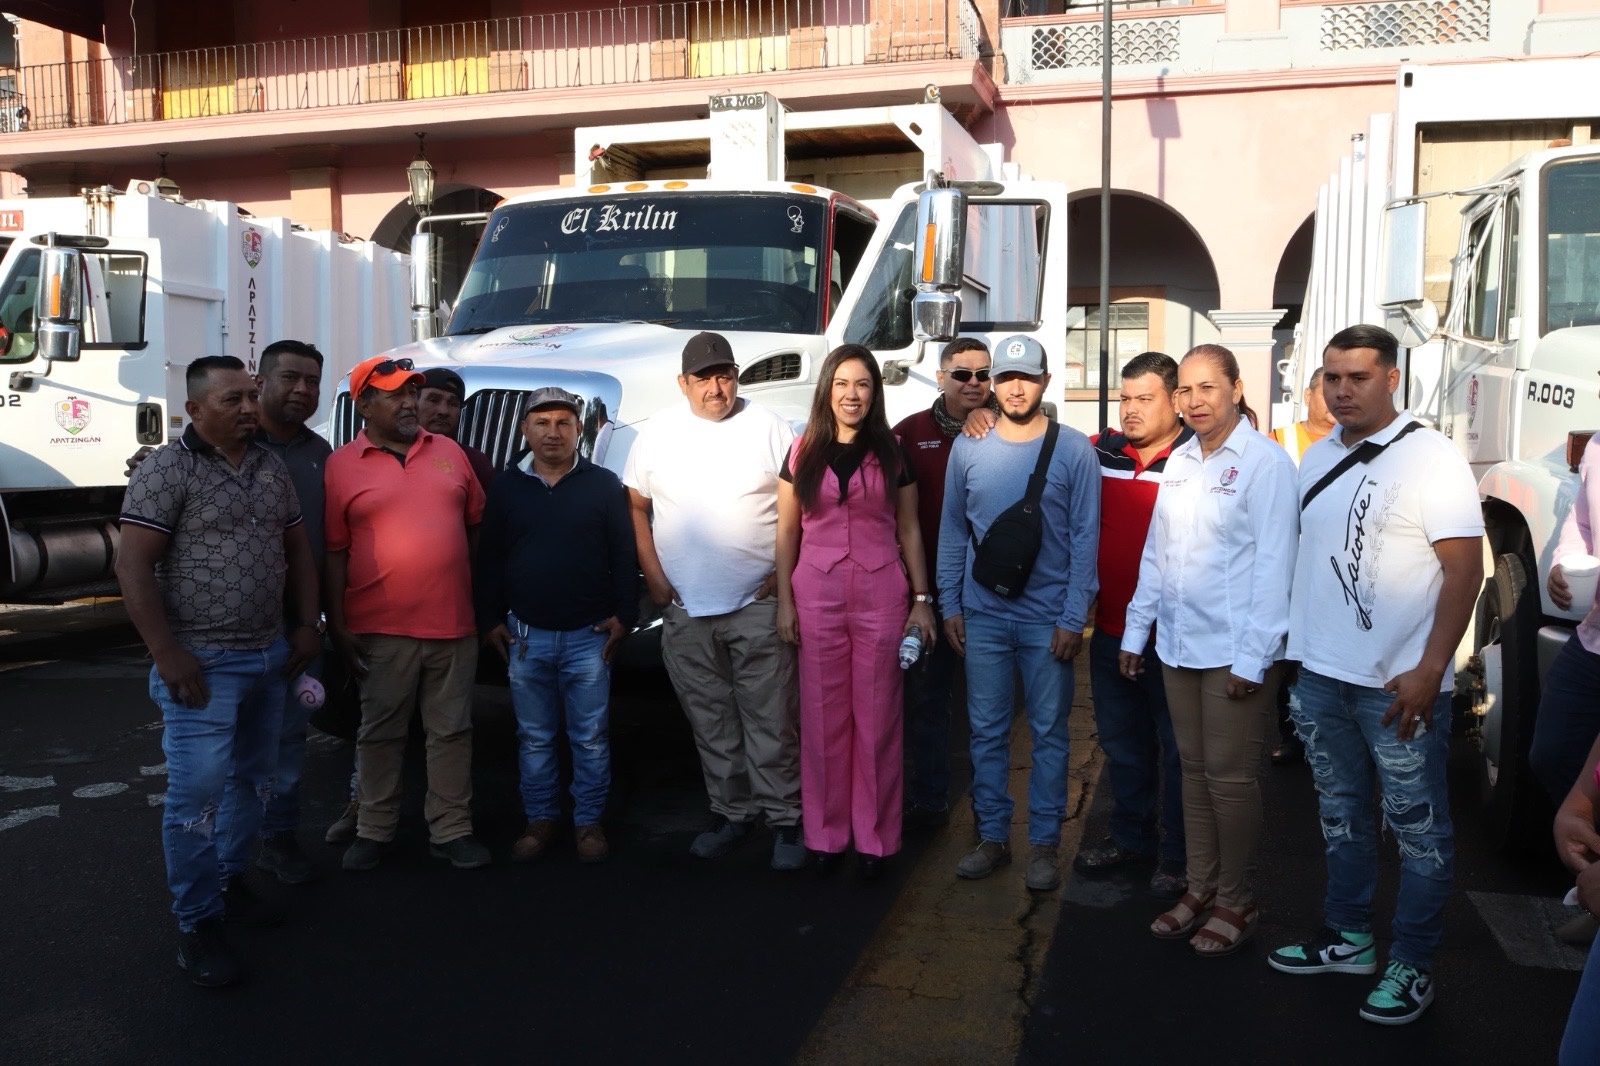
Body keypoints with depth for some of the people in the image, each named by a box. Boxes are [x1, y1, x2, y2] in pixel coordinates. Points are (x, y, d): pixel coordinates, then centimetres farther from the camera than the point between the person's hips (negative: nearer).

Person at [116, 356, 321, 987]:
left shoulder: (272, 470, 9)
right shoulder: (167, 470, -11)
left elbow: (297, 549, 17)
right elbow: (133, 565, -15)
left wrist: (307, 624, 9)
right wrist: (167, 653, -19)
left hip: (269, 656, 7)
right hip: (203, 663, -7)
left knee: (252, 780, 16)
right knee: (197, 791, -5)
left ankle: (229, 882, 34)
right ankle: (197, 923, 7)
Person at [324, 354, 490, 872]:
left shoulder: (449, 452, 9)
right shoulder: (341, 466, -1)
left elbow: (476, 524, 14)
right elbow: (333, 552, -2)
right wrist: (338, 626, -5)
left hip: (454, 624, 3)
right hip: (381, 630, -3)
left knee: (452, 731, 9)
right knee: (380, 733, 9)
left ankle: (452, 829, 20)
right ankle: (374, 829, 24)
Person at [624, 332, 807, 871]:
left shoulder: (768, 427, -1)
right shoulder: (657, 432, 6)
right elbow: (635, 506, 10)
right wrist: (653, 576, 2)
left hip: (758, 603, -3)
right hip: (685, 606, 3)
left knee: (770, 719, 1)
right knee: (710, 721, 12)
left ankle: (784, 817, 12)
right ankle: (730, 812, 25)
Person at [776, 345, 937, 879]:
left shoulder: (892, 454, 5)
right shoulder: (803, 453, 5)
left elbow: (909, 531, 8)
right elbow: (787, 532, 7)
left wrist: (922, 600, 3)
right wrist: (784, 601, 1)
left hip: (880, 594, 0)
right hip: (816, 593, 0)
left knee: (877, 719, 4)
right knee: (823, 718, 5)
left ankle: (874, 837, 14)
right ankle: (826, 832, 17)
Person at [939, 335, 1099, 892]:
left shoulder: (1073, 449, -5)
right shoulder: (968, 449, 3)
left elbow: (1085, 536, -5)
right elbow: (952, 531, 8)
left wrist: (1074, 617, -9)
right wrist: (949, 605, 5)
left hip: (1048, 616, -2)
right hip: (983, 614, 2)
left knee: (1049, 732, 7)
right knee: (987, 731, 9)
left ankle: (1044, 842, 19)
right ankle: (992, 835, 22)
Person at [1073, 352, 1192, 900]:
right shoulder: (1098, 453, 3)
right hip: (1111, 627, 6)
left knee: (1177, 746, 9)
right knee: (1121, 739, 19)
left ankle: (1178, 855, 24)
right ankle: (1131, 837, 37)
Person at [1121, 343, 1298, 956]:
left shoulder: (1265, 462, -10)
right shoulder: (1179, 461, 11)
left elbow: (1273, 562, -13)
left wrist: (1253, 655, -15)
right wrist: (1138, 628, 14)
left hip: (1236, 647, -6)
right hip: (1179, 642, 6)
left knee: (1229, 775, 1)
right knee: (1194, 767, 13)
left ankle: (1236, 900, 17)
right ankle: (1200, 887, 25)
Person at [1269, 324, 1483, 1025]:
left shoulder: (1431, 459, -10)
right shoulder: (1316, 458, 9)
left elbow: (1465, 568, -14)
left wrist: (1429, 671, -18)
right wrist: (1295, 649, 11)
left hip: (1399, 684, -6)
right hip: (1320, 676, 6)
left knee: (1418, 828, 6)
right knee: (1341, 816, 18)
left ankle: (1412, 968, 19)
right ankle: (1347, 939, 33)